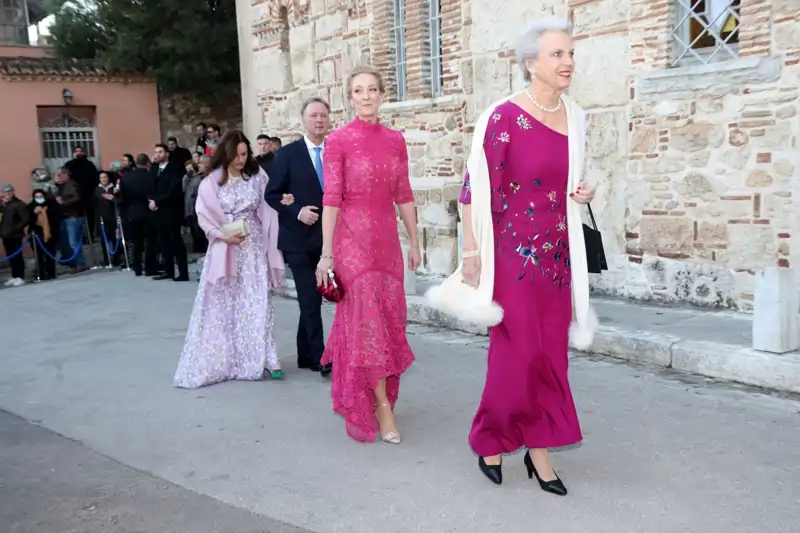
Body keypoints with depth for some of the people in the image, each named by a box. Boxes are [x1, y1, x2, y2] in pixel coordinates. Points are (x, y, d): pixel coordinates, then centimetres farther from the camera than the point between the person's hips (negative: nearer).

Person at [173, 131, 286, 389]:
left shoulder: (257, 177, 2)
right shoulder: (211, 182, -3)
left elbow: (268, 211, 4)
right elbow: (205, 217, -1)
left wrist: (270, 246, -2)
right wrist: (223, 235, -15)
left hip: (254, 249, 1)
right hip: (225, 249, -1)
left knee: (257, 303, 0)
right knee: (223, 305, 5)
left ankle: (263, 360, 6)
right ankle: (221, 361, 15)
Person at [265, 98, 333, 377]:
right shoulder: (287, 154, -2)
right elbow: (272, 195, -2)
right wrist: (296, 212, -15)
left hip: (330, 237, 4)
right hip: (301, 238, -3)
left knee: (312, 299, 13)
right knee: (310, 300, -6)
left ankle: (305, 354, 25)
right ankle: (320, 357, 0)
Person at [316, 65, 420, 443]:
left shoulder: (395, 139, 8)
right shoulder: (338, 140, -6)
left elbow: (403, 195, 10)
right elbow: (331, 198, -9)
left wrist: (414, 242, 9)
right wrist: (326, 253, -13)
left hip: (387, 237, 5)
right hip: (353, 237, -5)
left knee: (388, 318, 10)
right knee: (366, 319, -3)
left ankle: (363, 396, 28)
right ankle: (381, 406, 5)